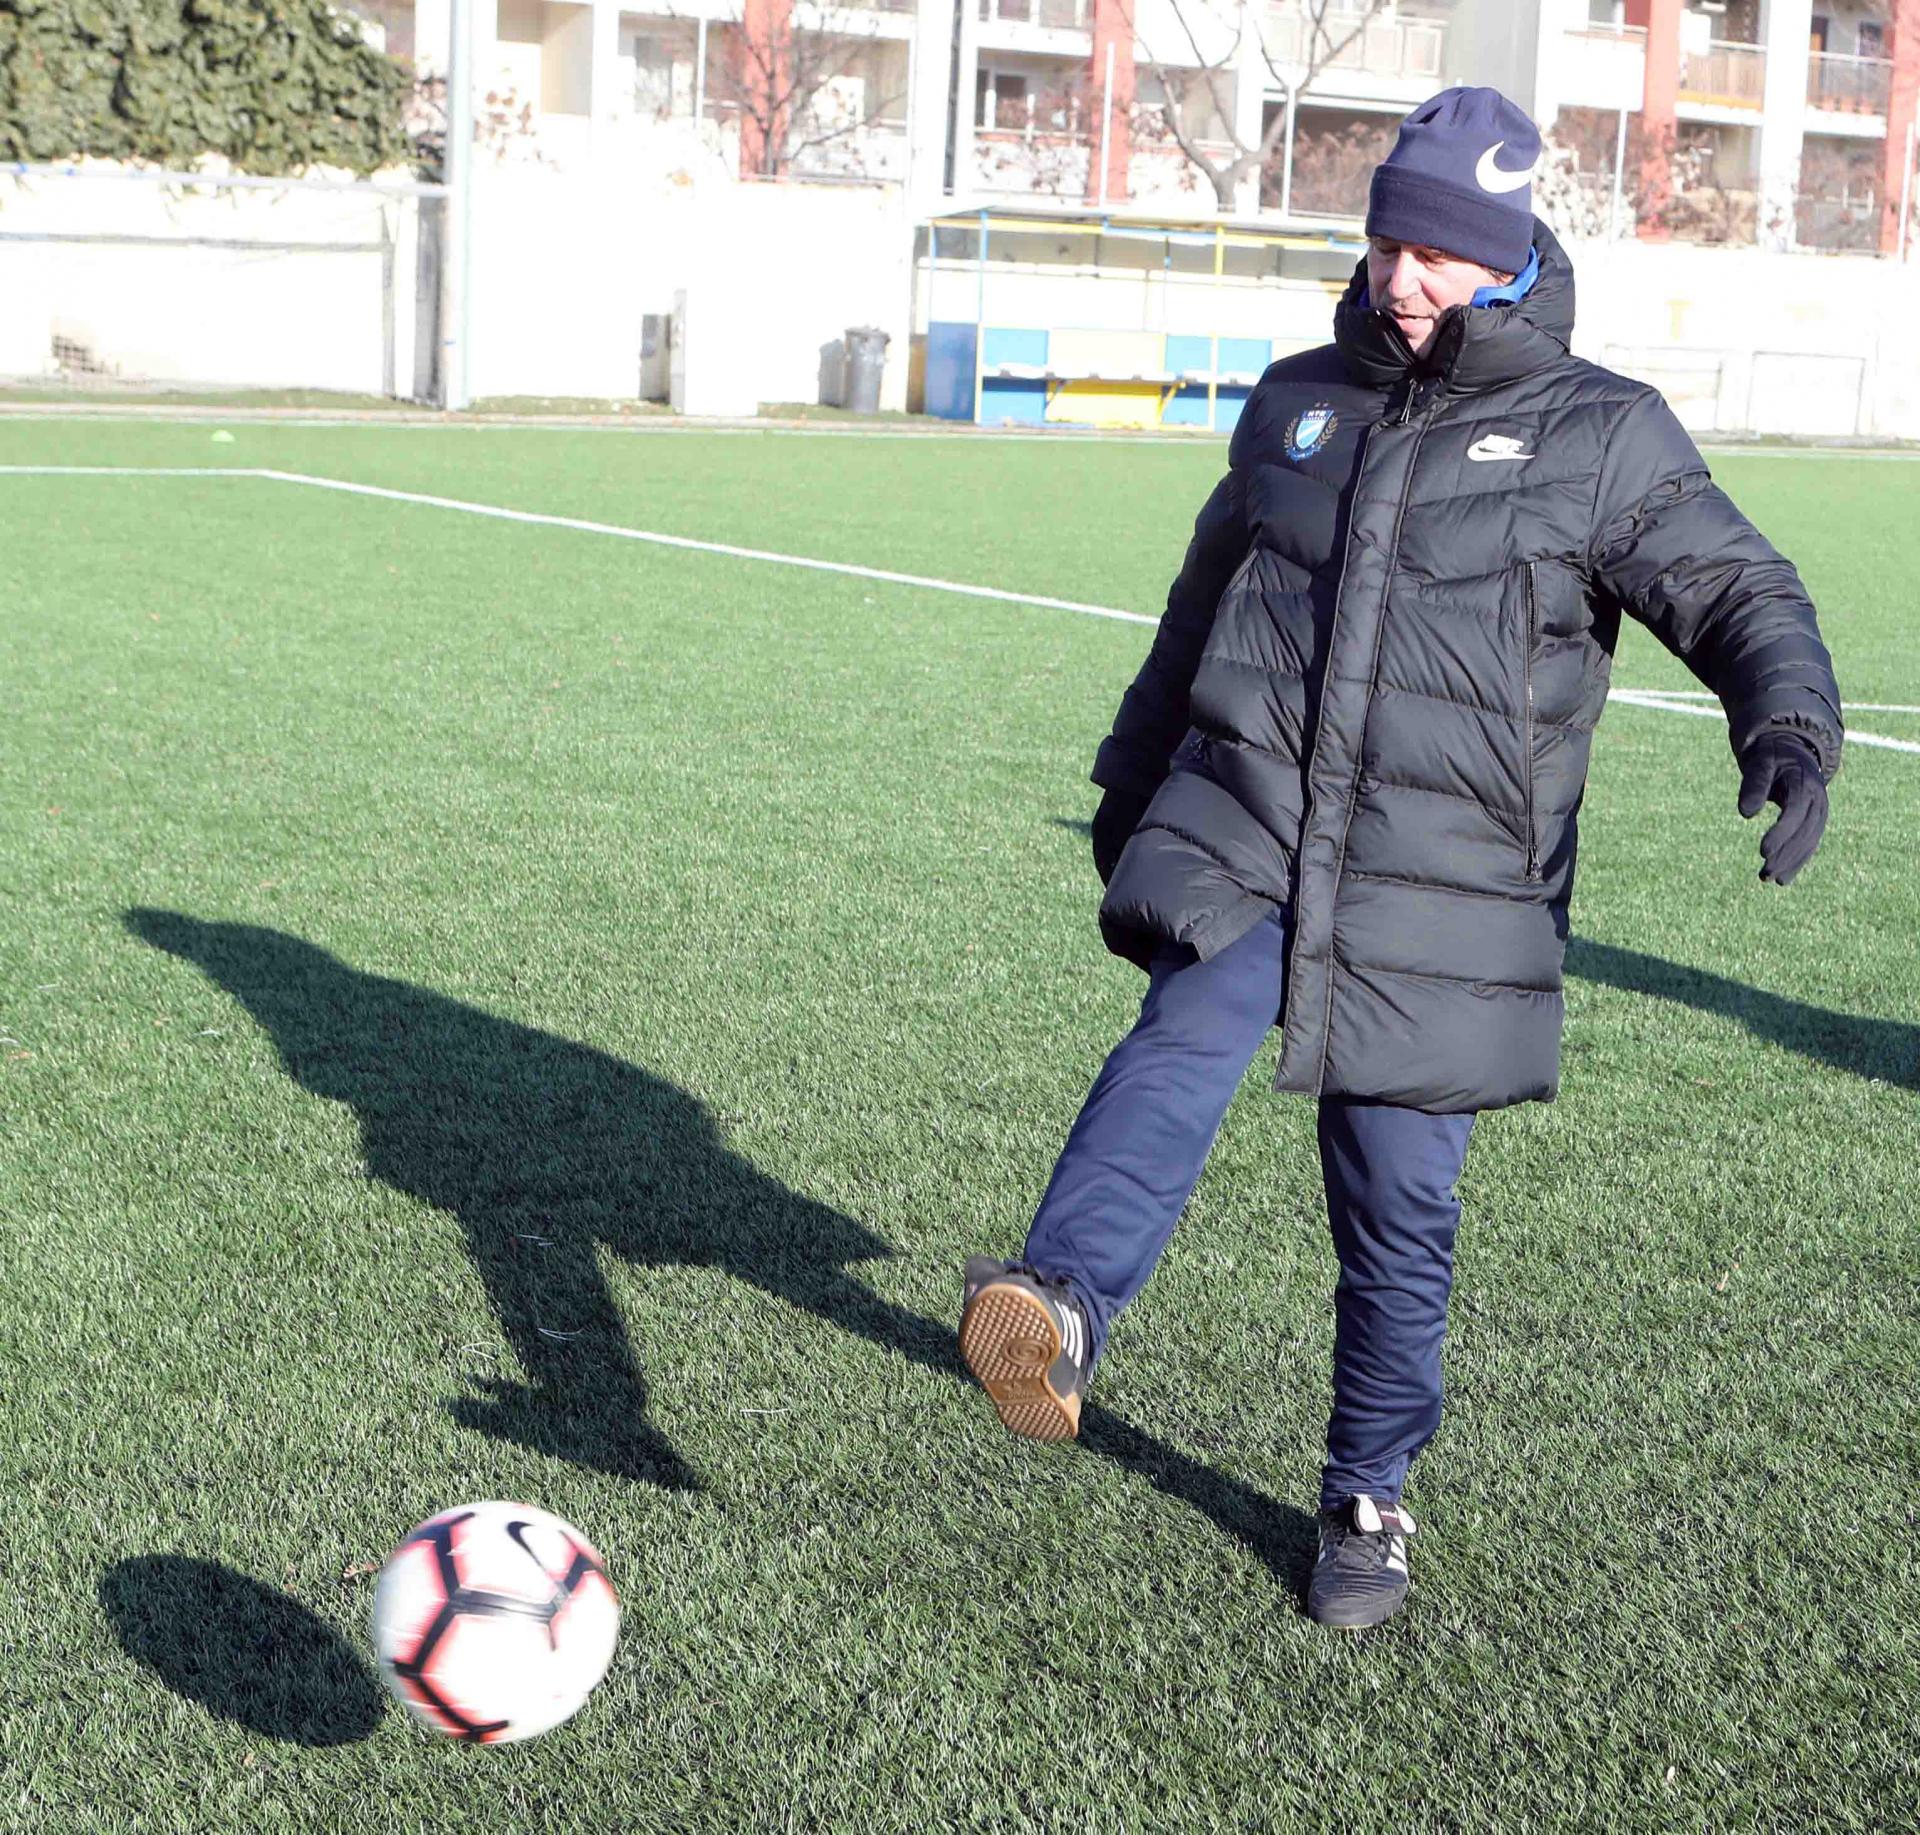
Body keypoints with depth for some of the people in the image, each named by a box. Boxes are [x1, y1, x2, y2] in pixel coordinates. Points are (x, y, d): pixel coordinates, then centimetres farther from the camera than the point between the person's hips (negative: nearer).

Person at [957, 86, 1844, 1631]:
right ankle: (1059, 1314, -48)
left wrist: (1789, 720, -23)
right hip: (1242, 825, 2)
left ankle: (1368, 1501, 20)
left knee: (1400, 1208, 2)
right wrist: (1131, 778, 32)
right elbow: (1206, 600, 25)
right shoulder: (1299, 402, 14)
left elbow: (1738, 594, -1)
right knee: (1190, 1035, -28)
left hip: (1439, 882, -2)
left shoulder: (1602, 435, 3)